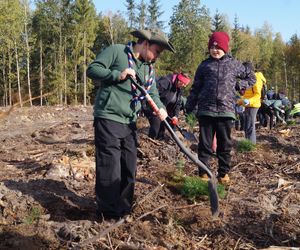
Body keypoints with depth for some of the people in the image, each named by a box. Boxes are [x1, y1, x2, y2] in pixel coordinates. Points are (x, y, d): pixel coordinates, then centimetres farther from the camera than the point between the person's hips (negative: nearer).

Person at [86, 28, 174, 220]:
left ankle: (124, 208, 29)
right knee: (109, 166, -6)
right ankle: (109, 213, 7)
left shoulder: (149, 67, 15)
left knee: (129, 167, 14)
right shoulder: (116, 51, -6)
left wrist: (160, 108, -10)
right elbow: (92, 70, -9)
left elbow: (152, 93, 11)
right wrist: (117, 75, -19)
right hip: (108, 119, -8)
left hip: (130, 122, 8)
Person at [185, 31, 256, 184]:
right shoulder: (204, 65, 8)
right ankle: (203, 173, 11)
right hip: (205, 110, 0)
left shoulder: (234, 64, 8)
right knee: (205, 144, 3)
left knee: (225, 144, 7)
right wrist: (189, 106, 8)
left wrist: (239, 85, 3)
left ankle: (223, 173, 18)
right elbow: (196, 88, 12)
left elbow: (251, 77, 20)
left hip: (226, 110, 0)